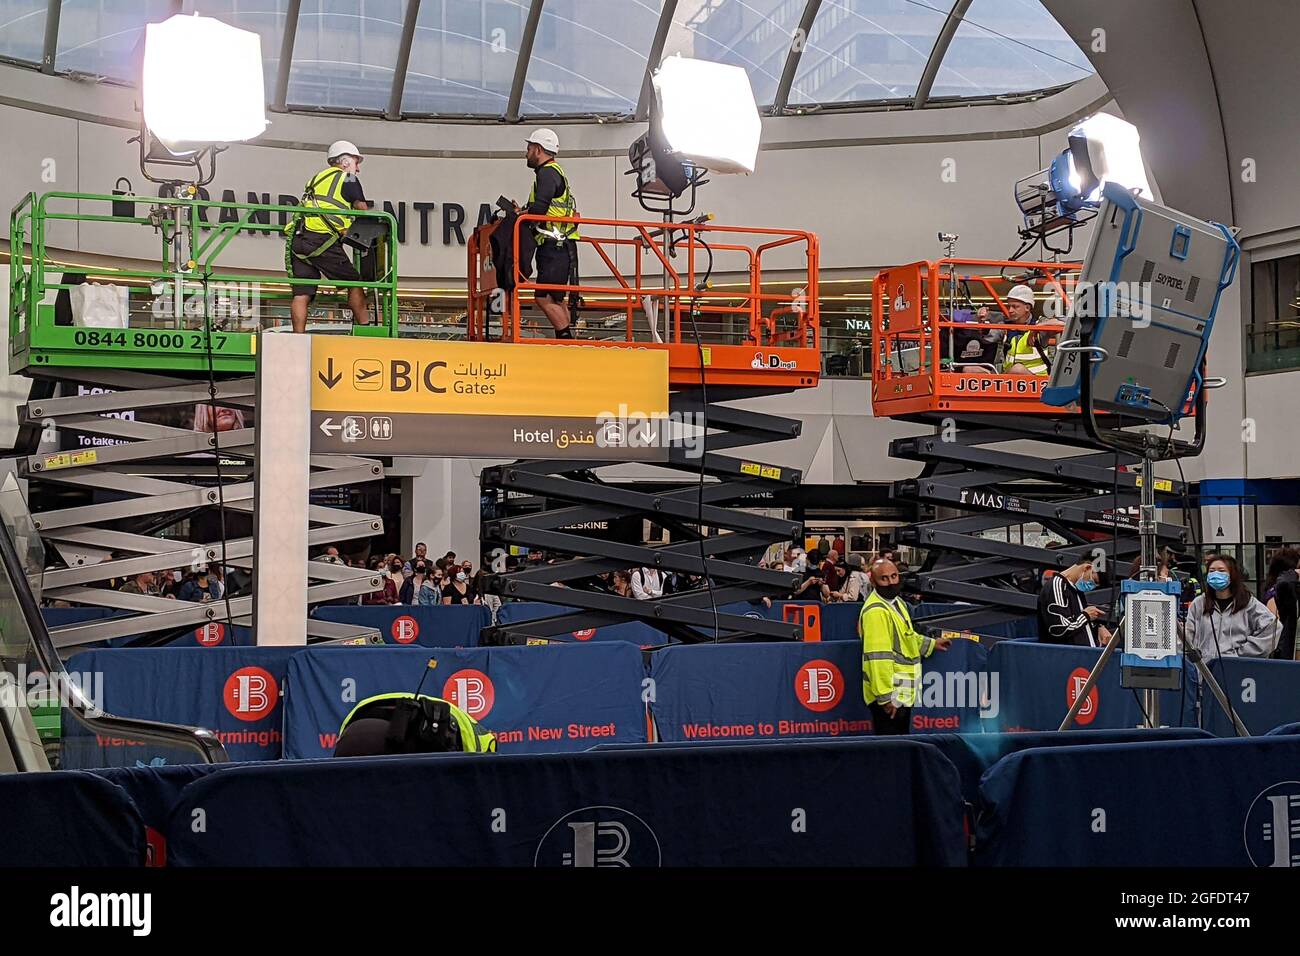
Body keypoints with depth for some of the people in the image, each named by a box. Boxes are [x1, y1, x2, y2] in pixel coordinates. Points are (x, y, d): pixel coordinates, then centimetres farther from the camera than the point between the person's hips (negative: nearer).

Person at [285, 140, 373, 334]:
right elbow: (362, 211, 12)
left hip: (298, 239, 7)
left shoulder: (316, 178, 31)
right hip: (321, 240, -6)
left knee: (302, 293, -1)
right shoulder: (348, 179, 10)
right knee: (354, 283, 4)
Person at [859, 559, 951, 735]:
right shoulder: (876, 611, -22)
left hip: (902, 693, 10)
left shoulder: (896, 601, 11)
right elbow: (878, 657, -27)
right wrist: (886, 697, -28)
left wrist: (931, 644, 29)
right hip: (888, 697, -10)